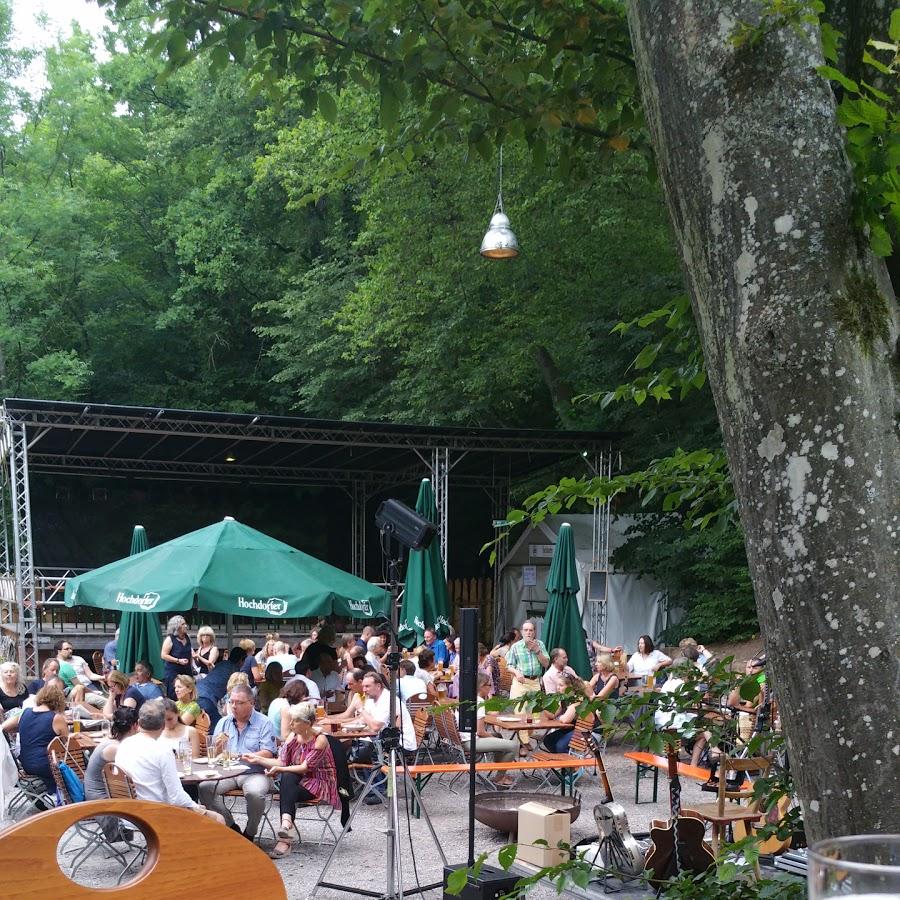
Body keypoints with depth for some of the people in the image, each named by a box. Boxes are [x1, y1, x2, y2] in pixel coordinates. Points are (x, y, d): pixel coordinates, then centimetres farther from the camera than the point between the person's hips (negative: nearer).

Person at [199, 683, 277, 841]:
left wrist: (239, 756, -20)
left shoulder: (264, 723, 0)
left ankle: (250, 834, -8)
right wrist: (218, 748, -11)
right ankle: (231, 827, -6)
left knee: (255, 793, -35)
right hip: (226, 773, 4)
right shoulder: (223, 723, 14)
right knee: (204, 788, -22)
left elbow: (267, 755, -10)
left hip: (254, 773, -4)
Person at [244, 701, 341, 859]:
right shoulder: (293, 736, 7)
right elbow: (281, 762, 7)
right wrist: (257, 759, -2)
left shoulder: (320, 740, -14)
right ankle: (286, 825, -50)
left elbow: (305, 767, -18)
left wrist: (279, 769, -20)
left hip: (320, 784, -5)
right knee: (287, 777, -31)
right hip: (297, 781, 5)